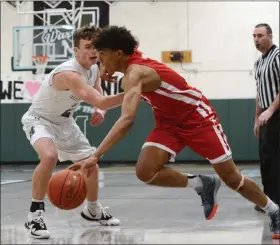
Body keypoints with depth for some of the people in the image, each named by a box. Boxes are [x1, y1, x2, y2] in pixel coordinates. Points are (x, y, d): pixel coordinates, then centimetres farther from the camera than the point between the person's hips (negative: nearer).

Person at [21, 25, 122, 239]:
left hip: (64, 122, 9)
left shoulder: (94, 70, -7)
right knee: (49, 156, -37)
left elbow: (99, 99, 5)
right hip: (39, 119, -8)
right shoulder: (69, 73, -36)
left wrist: (101, 111, -18)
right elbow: (100, 101, -44)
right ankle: (36, 214, -22)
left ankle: (93, 210, 37)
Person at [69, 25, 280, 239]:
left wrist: (96, 156, -51)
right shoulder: (135, 61, -4)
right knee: (145, 171, -16)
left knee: (232, 179, 1)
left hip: (198, 118, -8)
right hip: (169, 123, 8)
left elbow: (127, 120, -45)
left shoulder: (135, 72, -31)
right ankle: (203, 185, 3)